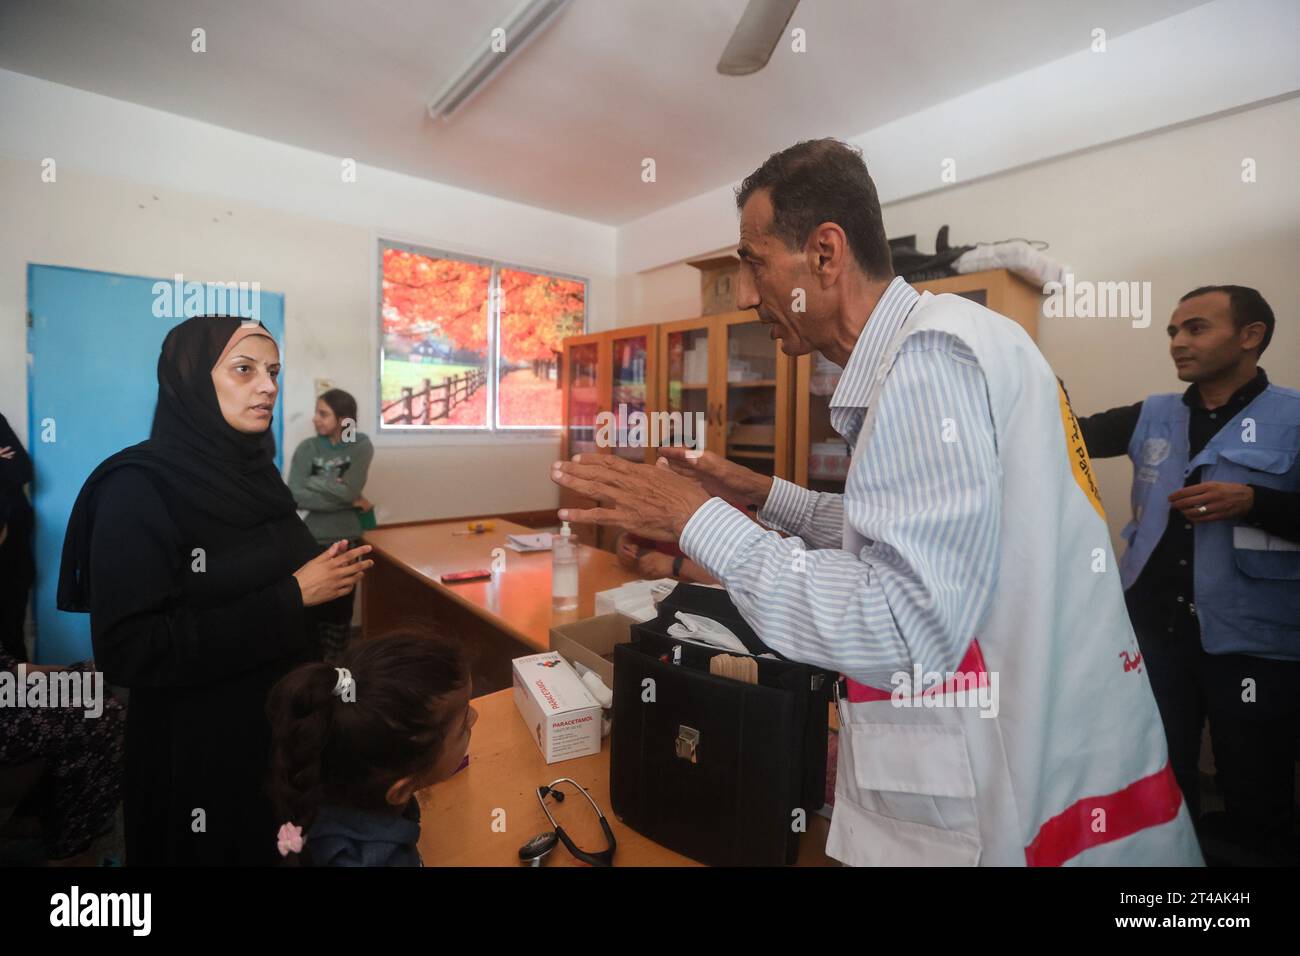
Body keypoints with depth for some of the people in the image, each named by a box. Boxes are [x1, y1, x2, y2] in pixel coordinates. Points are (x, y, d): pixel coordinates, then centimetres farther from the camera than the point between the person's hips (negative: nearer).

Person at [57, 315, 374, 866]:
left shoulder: (255, 472, 2)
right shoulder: (137, 489, -19)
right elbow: (127, 650, -24)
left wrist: (329, 579, -3)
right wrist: (290, 598, -25)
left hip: (285, 723, 7)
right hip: (195, 747, -7)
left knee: (285, 848, 24)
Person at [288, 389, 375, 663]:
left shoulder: (361, 446, -4)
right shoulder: (307, 448, -2)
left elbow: (350, 490, -16)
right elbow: (296, 496, -15)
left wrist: (313, 481, -11)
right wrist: (350, 503, -17)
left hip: (346, 541, 0)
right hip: (310, 541, 0)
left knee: (340, 608, 10)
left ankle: (333, 664, 26)